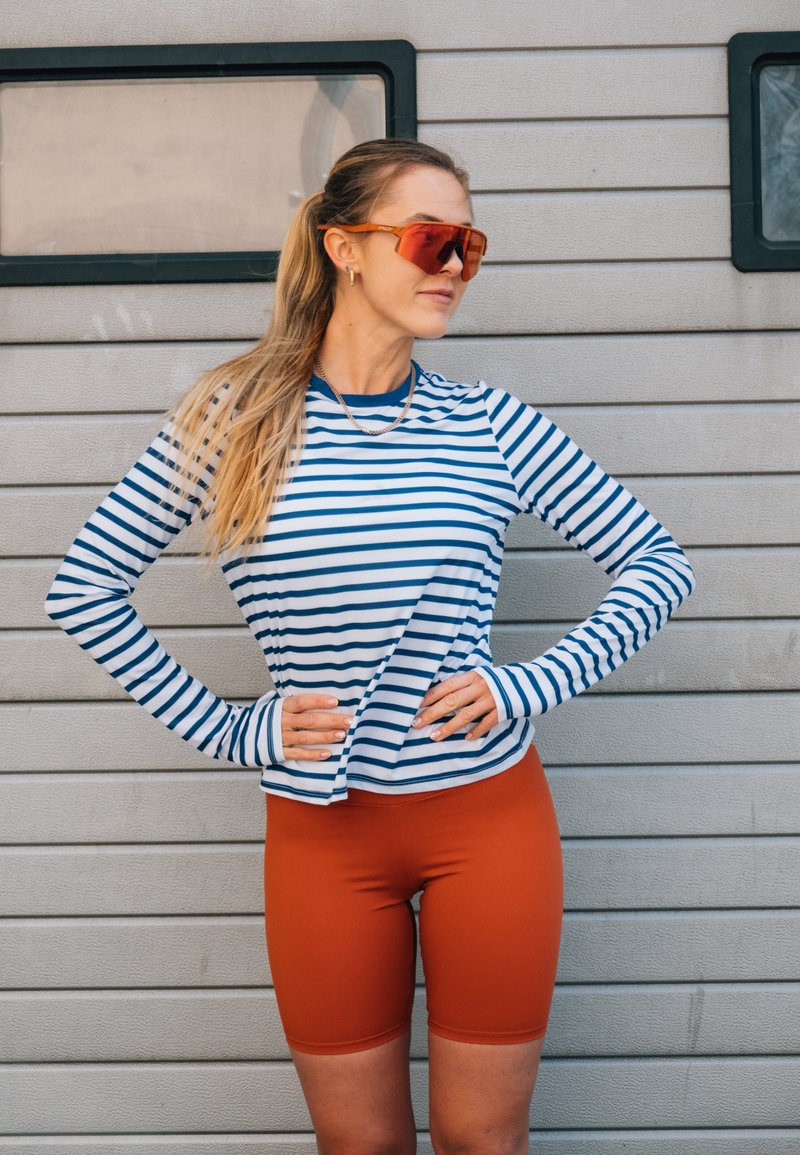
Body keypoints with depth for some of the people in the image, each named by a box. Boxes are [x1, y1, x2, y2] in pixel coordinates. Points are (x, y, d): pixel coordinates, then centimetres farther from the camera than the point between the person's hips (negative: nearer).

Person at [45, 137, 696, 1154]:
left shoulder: (491, 424, -1)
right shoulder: (232, 418, -4)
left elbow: (660, 564, 4)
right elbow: (82, 589, 1)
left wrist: (537, 686, -7)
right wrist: (225, 731, -4)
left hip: (489, 814, 1)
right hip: (320, 832, 0)